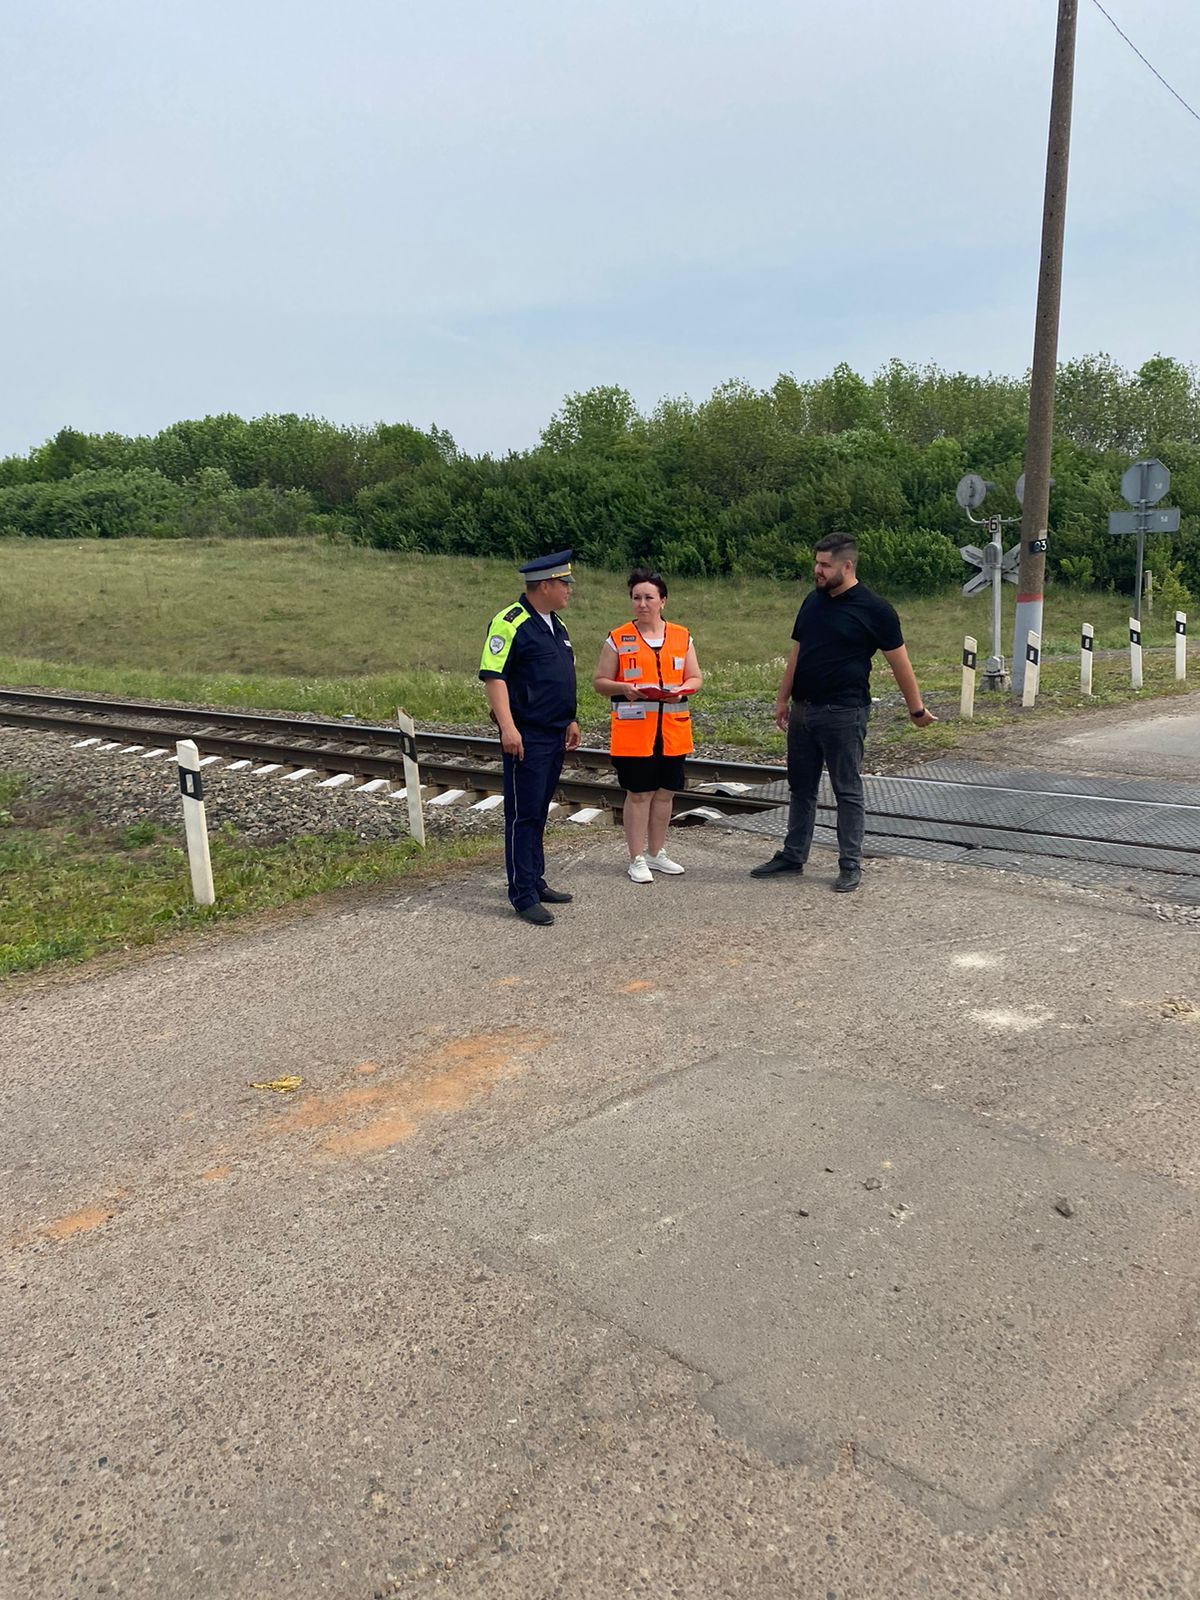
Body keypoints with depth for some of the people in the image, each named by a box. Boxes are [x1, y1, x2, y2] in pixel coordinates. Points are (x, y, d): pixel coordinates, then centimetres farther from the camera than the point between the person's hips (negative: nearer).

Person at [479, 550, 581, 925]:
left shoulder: (556, 625, 16)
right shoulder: (510, 623, -13)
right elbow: (493, 676, -18)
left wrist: (570, 721, 22)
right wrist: (507, 727, -25)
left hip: (555, 736, 9)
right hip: (526, 738, -9)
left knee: (538, 813, 16)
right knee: (523, 815, -3)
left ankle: (536, 882, 25)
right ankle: (523, 896, 2)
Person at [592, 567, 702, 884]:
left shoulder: (682, 637, 9)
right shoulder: (618, 639, 1)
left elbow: (695, 678, 12)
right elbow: (599, 682, 2)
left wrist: (682, 689, -11)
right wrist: (625, 688, -18)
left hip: (673, 730, 3)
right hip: (633, 731, -3)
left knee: (665, 793, 10)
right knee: (639, 794, 0)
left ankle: (656, 854, 25)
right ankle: (637, 859, 10)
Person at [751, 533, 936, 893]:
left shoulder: (873, 609, -9)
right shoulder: (813, 601, 10)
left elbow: (899, 663, -4)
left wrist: (917, 709, 1)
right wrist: (783, 699, 16)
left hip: (843, 713, -7)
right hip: (803, 710, 7)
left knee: (848, 791, 1)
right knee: (801, 787, 14)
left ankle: (850, 866, 10)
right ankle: (792, 856, 25)